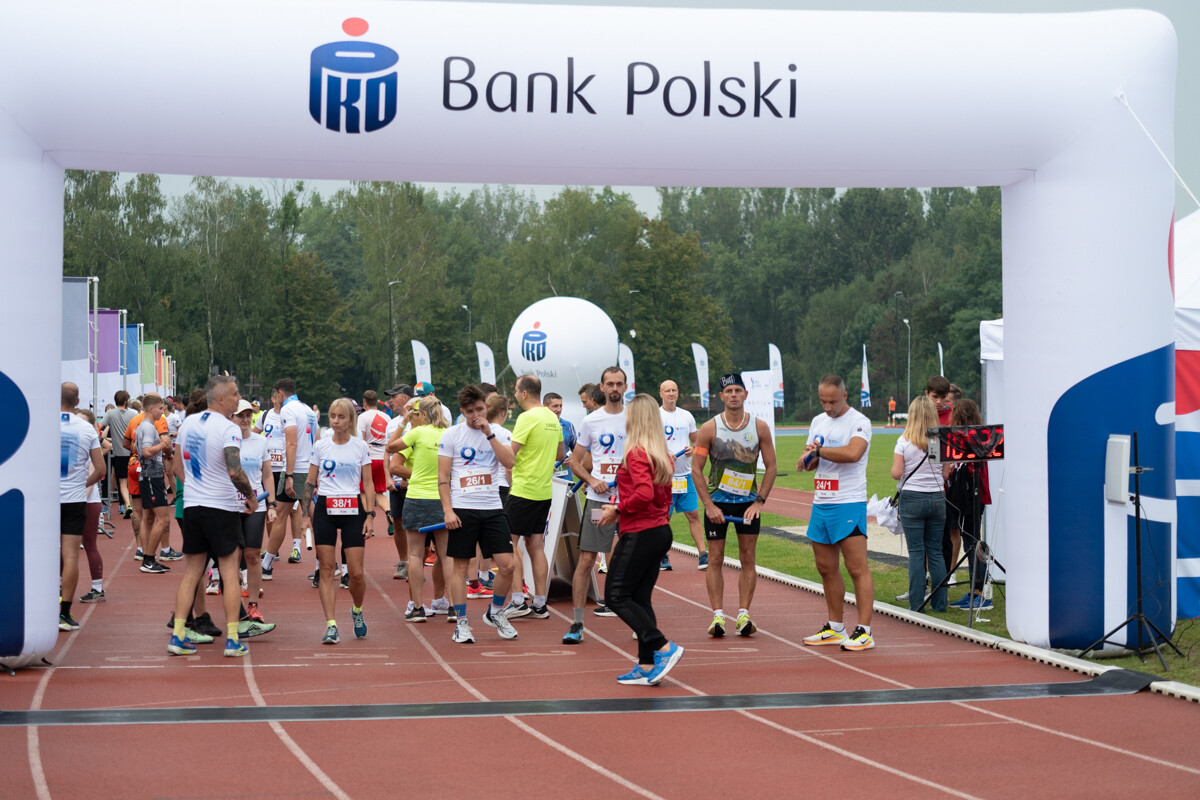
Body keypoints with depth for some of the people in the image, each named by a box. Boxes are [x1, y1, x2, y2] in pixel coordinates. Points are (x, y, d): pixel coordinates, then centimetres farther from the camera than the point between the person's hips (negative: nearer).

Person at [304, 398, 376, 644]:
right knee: (326, 570, -4)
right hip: (324, 509, 1)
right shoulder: (320, 446, 5)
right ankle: (331, 625, -3)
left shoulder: (361, 447, 3)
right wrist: (305, 514, 3)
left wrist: (370, 515, -3)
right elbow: (310, 482, 9)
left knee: (356, 572, -4)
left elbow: (368, 483, 5)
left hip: (353, 510, -1)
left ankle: (357, 610, 25)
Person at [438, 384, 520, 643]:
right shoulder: (451, 435, 1)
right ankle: (461, 623, 9)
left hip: (492, 508, 2)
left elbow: (509, 462, -8)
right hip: (462, 509, -2)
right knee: (460, 566, 0)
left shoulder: (497, 432, 8)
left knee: (507, 564, -4)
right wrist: (447, 510, -10)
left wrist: (489, 434, -11)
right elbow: (443, 476, -1)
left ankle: (495, 613, 18)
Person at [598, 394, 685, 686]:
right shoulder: (663, 456, 12)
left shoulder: (636, 453, -14)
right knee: (640, 599, 11)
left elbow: (644, 494, -27)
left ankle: (664, 648, -10)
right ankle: (647, 667, 9)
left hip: (639, 534, -9)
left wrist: (617, 510, -13)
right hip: (661, 531, 9)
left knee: (616, 596, -2)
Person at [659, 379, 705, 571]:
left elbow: (695, 440, 19)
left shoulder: (687, 416, 11)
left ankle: (703, 555, 0)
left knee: (693, 514, 0)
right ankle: (662, 557, 13)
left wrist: (693, 448, -3)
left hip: (685, 475, 3)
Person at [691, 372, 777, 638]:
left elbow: (770, 466, 2)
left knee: (748, 558, 0)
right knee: (716, 559, -2)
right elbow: (696, 469, -5)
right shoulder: (709, 429, -7)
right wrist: (709, 505, -12)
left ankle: (744, 615, 3)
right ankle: (718, 615, 0)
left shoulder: (760, 427, -3)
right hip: (716, 501, -1)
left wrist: (760, 501, -7)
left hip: (748, 501, 1)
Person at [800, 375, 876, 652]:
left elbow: (853, 453, -25)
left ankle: (864, 631, -8)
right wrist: (808, 458, -7)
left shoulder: (859, 422, -8)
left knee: (857, 568, -8)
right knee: (826, 568, 11)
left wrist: (819, 450, -14)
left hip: (848, 504, -8)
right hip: (821, 503, 8)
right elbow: (810, 461, 17)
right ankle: (835, 628, 21)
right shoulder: (818, 422, 15)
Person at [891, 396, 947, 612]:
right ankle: (939, 603, 11)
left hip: (912, 498, -2)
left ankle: (916, 604, 0)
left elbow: (896, 473, -9)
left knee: (916, 552, 1)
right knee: (936, 551, 9)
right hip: (937, 498, 2)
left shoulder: (904, 441, -8)